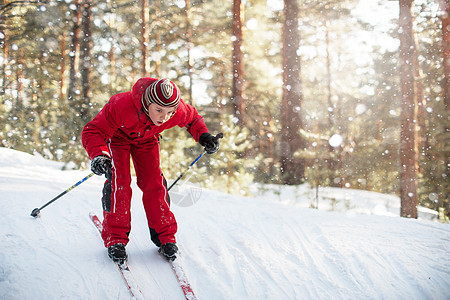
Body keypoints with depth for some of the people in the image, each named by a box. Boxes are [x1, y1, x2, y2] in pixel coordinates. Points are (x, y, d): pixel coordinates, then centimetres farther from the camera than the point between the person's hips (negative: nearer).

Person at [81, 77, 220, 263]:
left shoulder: (179, 111, -32)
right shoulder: (121, 107, -44)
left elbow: (192, 119, -7)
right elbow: (93, 131, -37)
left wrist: (204, 136, -23)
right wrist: (99, 155, -55)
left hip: (146, 139, 3)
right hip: (117, 136, -3)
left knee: (153, 183, -7)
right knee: (119, 182, -17)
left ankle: (165, 237, 5)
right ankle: (115, 239, -6)